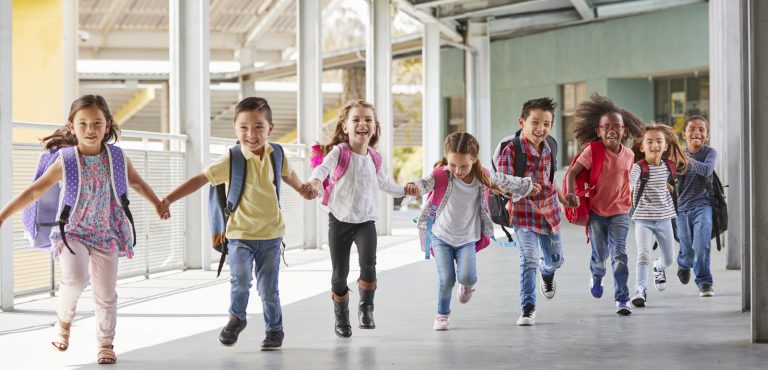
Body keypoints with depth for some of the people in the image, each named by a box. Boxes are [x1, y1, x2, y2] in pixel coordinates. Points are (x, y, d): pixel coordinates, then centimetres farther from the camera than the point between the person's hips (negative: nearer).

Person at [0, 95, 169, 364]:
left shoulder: (116, 158, -4)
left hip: (106, 234, 2)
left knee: (106, 293, 5)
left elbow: (137, 183, 15)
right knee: (75, 279, -25)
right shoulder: (66, 161, -11)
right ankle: (64, 321, 5)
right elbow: (34, 192, -10)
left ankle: (105, 343, 23)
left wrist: (158, 204, 15)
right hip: (72, 232, -2)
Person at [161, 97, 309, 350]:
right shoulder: (231, 160, -15)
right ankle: (236, 318, 8)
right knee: (241, 279, -19)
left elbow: (288, 174, 19)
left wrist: (303, 189, 39)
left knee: (268, 287, 7)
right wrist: (168, 199, -24)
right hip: (240, 233, -2)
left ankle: (274, 329, 28)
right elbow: (200, 179, -16)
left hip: (271, 233, 2)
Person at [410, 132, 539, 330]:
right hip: (441, 236, -1)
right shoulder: (442, 175, -18)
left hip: (467, 238, 1)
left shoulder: (483, 176, -8)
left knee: (467, 276, -17)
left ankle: (467, 285, 22)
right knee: (446, 278, -9)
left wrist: (527, 185, 28)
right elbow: (426, 182, -37)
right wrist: (415, 186, -62)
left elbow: (504, 180, 11)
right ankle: (442, 314, 19)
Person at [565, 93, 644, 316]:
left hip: (620, 212, 1)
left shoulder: (628, 155, -2)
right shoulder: (593, 151, -13)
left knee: (619, 254, -10)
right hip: (596, 212, -1)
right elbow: (572, 172, -15)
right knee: (599, 255, 9)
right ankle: (596, 276, 45)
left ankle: (622, 299, -5)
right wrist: (571, 193, -30)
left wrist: (631, 201, 15)